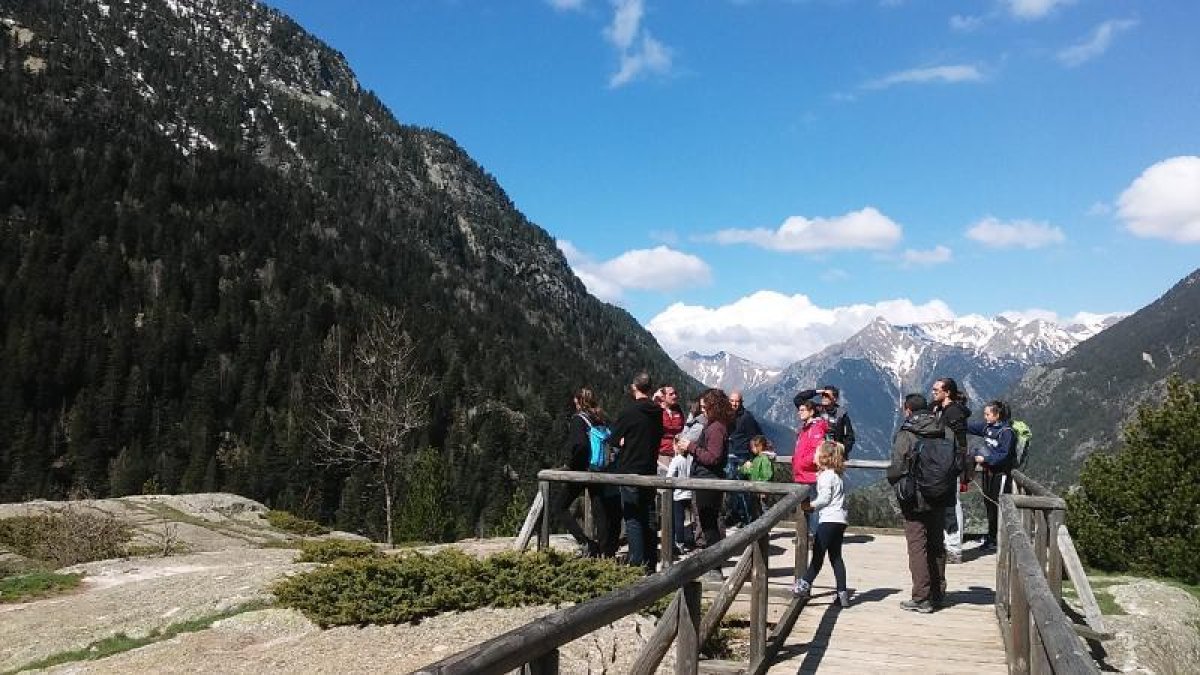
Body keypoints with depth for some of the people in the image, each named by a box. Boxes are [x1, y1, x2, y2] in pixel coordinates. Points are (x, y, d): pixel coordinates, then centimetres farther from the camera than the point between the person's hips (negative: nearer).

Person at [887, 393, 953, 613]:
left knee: (917, 546, 1)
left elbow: (896, 471, -19)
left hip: (915, 501, -5)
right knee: (937, 545, 17)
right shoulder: (946, 432, 1)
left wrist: (893, 480, 2)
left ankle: (922, 598, 3)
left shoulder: (904, 435, -15)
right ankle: (938, 594, 27)